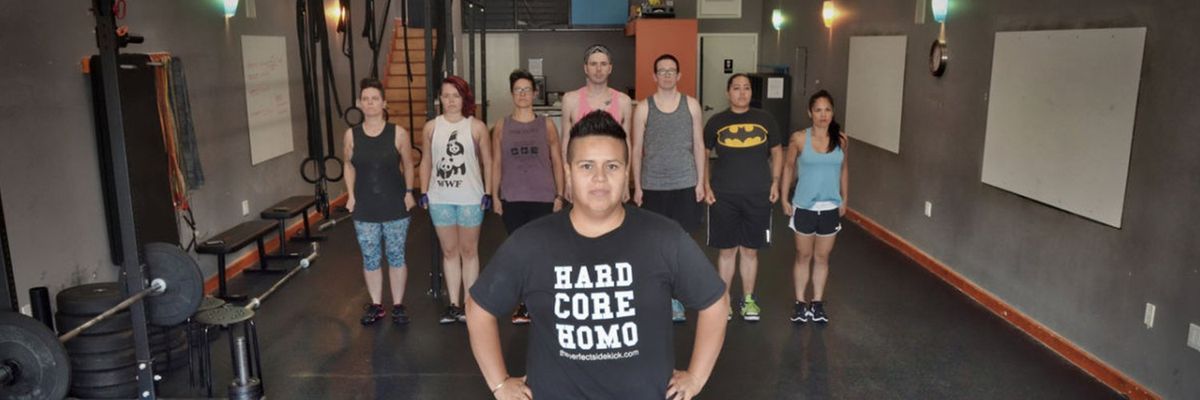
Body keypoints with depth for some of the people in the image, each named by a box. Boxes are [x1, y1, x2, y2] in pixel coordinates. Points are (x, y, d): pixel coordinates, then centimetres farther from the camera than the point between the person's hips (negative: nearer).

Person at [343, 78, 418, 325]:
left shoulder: (398, 134, -6)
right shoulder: (351, 135, -1)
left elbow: (408, 165, 4)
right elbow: (349, 167, 10)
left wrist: (409, 192, -2)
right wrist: (351, 195, 3)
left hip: (395, 206, -2)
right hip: (364, 209, 2)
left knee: (396, 256, 7)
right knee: (370, 258, 9)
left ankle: (398, 305, 21)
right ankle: (376, 305, 25)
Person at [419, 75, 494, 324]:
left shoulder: (476, 127, -3)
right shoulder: (431, 127, 4)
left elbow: (488, 162, 0)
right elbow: (426, 162, 10)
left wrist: (488, 193, -6)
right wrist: (424, 193, 3)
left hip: (470, 198, -2)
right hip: (440, 199, 2)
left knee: (469, 251, 7)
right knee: (449, 251, 10)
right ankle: (453, 305, 18)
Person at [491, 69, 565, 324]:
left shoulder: (546, 125, 3)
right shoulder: (501, 127, 5)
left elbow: (557, 162, 5)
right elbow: (496, 164, 7)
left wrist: (559, 195, 0)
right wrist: (495, 197, 3)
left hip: (543, 198, -1)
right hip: (512, 199, 1)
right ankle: (524, 303, 15)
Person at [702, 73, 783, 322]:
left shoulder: (765, 120, 3)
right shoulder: (716, 122, 1)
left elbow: (776, 153, 11)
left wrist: (775, 182, 1)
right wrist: (706, 186, -2)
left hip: (758, 196, 1)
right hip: (723, 196, -1)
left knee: (750, 250, 10)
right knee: (727, 249, 6)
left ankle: (748, 299, 24)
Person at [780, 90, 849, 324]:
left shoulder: (841, 139, -3)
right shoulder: (799, 138, -9)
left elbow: (843, 170, 9)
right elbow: (788, 167, 1)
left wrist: (845, 200, 12)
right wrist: (784, 198, -1)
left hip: (830, 208, 2)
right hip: (804, 207, -2)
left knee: (822, 257, 12)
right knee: (803, 256, 11)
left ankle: (817, 303, 25)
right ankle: (800, 303, 22)